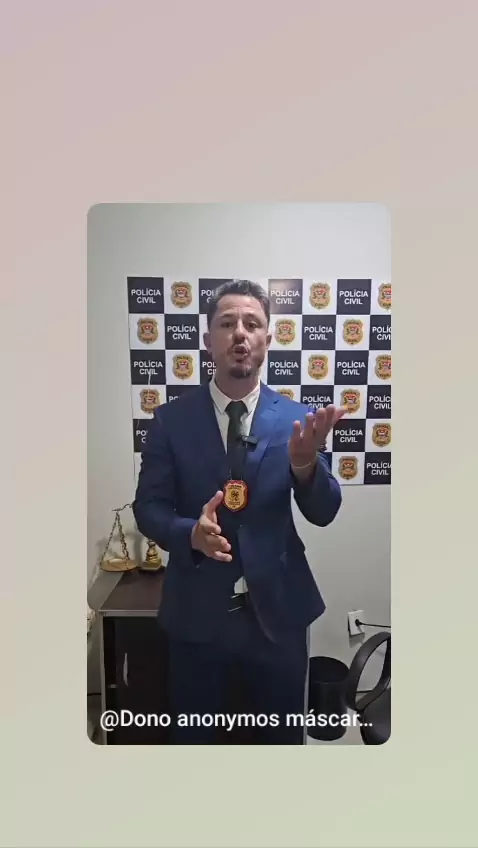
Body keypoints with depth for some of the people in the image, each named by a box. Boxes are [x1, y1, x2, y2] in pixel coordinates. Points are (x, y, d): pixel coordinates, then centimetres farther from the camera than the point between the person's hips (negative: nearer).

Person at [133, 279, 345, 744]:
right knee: (192, 738, 25)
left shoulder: (295, 419, -7)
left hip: (277, 611, 1)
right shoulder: (170, 419, -7)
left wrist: (305, 463, -30)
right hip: (196, 613, 0)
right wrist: (189, 532, -26)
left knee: (282, 738, 25)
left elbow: (323, 514, -9)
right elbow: (147, 508, -4)